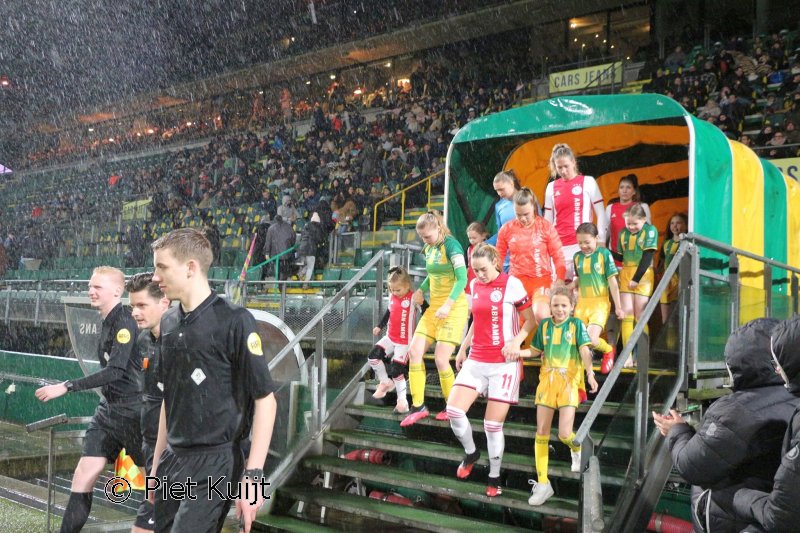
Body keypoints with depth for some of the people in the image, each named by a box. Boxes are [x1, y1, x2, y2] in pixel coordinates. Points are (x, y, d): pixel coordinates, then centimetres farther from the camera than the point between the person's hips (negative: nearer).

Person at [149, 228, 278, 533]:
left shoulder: (233, 321, -14)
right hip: (173, 460, 7)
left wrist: (253, 475, -17)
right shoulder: (169, 323, 8)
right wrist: (158, 462, 17)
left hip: (214, 464, -7)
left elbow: (265, 400, -13)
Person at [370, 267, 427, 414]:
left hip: (405, 341, -6)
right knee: (373, 355, -8)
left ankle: (402, 401, 4)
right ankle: (385, 382, 13)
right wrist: (379, 326, 21)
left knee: (396, 370, -9)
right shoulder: (392, 297, 3)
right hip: (390, 338, 6)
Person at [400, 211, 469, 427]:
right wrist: (421, 290, 5)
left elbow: (462, 278, -22)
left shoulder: (451, 245, -14)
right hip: (434, 306, 8)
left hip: (454, 307, -8)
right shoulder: (429, 249, 11)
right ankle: (418, 406, 6)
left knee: (441, 359, -11)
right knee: (414, 351, -2)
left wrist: (448, 304, -33)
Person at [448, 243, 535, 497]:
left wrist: (516, 341, -20)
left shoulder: (512, 285, -9)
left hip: (504, 364, -5)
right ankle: (470, 453, 18)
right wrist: (463, 348, 18)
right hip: (476, 361, 5)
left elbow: (531, 319, -4)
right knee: (453, 410, -10)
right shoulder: (474, 285, 8)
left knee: (493, 424, 0)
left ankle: (494, 478, 20)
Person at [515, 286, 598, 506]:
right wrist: (518, 352, -6)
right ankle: (542, 483, 11)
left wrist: (590, 374, -26)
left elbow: (585, 351, -11)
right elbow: (536, 350, 13)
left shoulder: (576, 325, -2)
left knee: (564, 434, -11)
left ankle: (577, 449, 28)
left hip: (568, 381, -3)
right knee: (541, 432, 2)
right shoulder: (545, 325, 7)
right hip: (547, 380, 4)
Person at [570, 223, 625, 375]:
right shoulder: (577, 256, 6)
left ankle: (608, 351, 15)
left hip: (600, 303, -5)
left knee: (591, 339, -17)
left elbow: (612, 281, -5)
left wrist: (618, 307, -4)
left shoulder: (604, 254, -7)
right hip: (582, 303, 5)